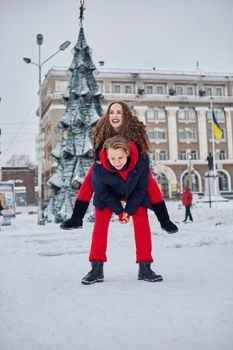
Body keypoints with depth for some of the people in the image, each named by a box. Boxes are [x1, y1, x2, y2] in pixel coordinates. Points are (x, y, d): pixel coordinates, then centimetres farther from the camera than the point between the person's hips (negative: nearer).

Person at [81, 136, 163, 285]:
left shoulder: (141, 161, -37)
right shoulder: (99, 168, -38)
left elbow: (141, 188, -20)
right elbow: (102, 192, -18)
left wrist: (129, 210, -18)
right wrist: (119, 211, -15)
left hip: (135, 192, 1)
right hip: (109, 193, 0)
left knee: (142, 220, -10)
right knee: (101, 221, -11)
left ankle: (145, 268, -2)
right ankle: (97, 268, -3)